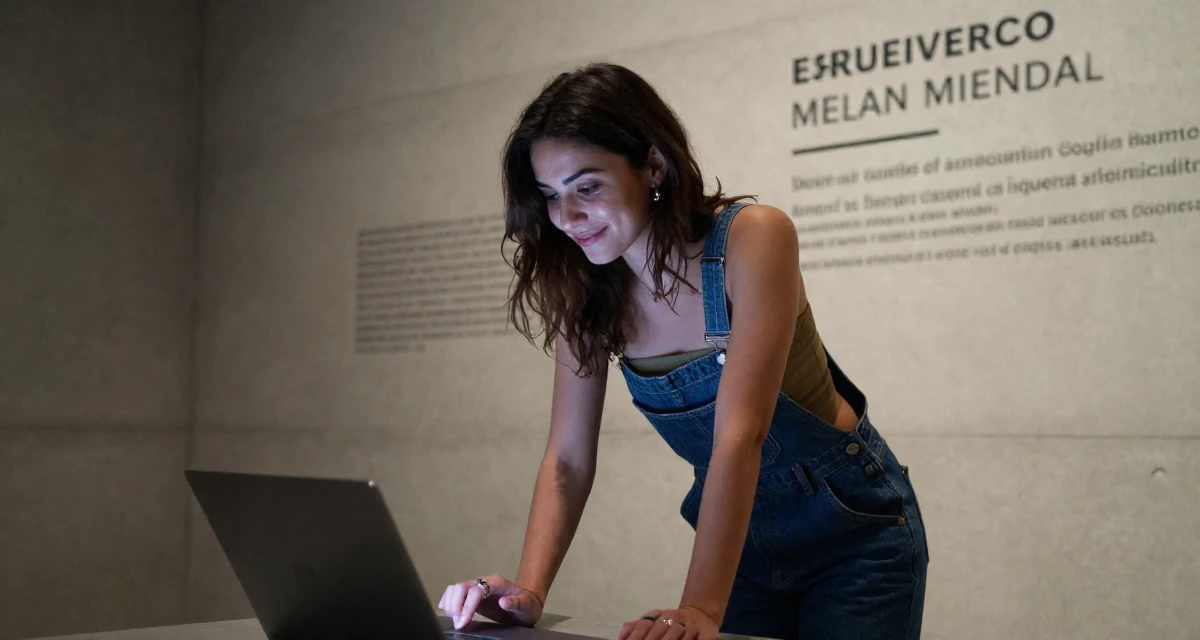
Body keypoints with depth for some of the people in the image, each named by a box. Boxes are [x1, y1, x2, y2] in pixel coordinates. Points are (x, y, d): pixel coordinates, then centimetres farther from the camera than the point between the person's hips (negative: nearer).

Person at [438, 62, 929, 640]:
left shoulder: (753, 238, -25)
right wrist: (528, 591, -26)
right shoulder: (587, 291, -8)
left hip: (853, 527, -4)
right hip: (741, 534, 4)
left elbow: (740, 434, -34)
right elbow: (567, 460, -10)